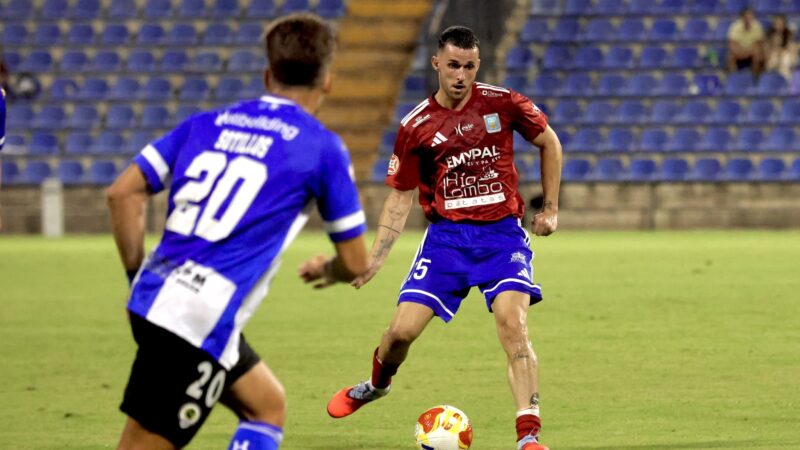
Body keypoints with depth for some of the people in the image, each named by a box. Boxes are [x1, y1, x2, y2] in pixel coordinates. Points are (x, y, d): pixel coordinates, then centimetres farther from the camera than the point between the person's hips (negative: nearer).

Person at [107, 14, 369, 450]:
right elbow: (355, 262, 6)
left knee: (268, 407, 22)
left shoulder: (206, 123, 14)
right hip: (199, 320, -7)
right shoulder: (322, 148, 0)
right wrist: (324, 270, 29)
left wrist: (139, 276, 15)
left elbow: (122, 193, 8)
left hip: (153, 298, 7)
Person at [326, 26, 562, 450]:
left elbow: (549, 143, 12)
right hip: (445, 235, 1)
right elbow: (400, 196, 4)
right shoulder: (416, 125, -3)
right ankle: (375, 384, 32)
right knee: (402, 330, -4)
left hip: (502, 232, -1)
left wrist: (550, 208, 10)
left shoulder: (502, 103, -5)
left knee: (512, 321, -22)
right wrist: (375, 257, -5)